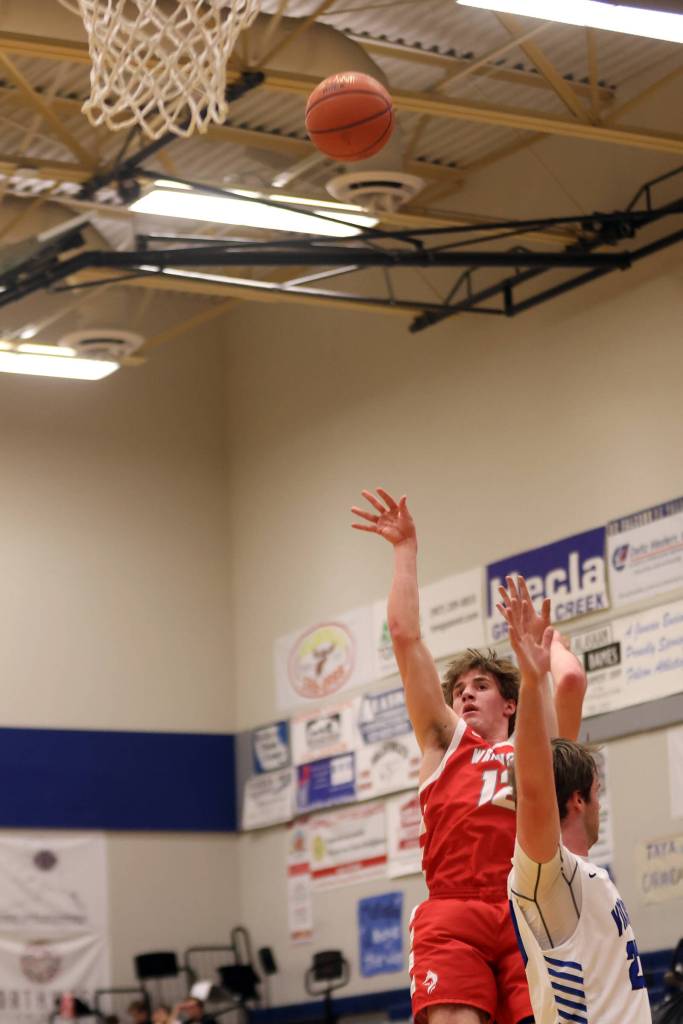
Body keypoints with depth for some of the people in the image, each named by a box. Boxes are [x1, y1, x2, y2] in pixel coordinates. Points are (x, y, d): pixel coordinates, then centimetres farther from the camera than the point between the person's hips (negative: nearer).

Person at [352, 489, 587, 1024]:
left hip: (528, 919, 1)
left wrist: (541, 638, 26)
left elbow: (571, 680, 5)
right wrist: (406, 548, 19)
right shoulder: (446, 741, 23)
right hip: (453, 916, -1)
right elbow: (405, 636, 18)